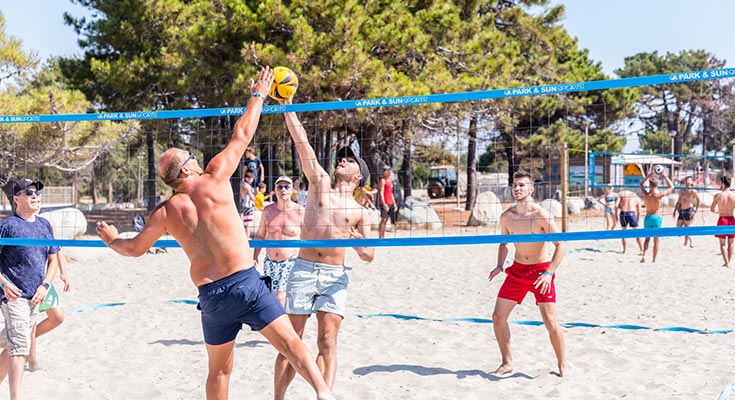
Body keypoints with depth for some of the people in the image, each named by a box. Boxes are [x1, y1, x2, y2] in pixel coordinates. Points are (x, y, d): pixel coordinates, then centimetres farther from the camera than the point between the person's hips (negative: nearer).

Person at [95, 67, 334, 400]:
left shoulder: (165, 212, 7)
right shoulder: (214, 180, -2)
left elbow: (135, 248, 18)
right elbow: (242, 135, 7)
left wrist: (111, 239, 40)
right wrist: (258, 96, 20)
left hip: (210, 295, 4)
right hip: (245, 282, -4)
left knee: (219, 370, 19)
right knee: (290, 343, -8)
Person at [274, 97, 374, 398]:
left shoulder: (360, 212, 10)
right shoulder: (320, 182, 10)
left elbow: (370, 255, 11)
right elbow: (301, 142, 5)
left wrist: (358, 245, -12)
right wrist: (286, 105, 0)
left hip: (335, 276, 0)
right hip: (303, 270, 0)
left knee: (327, 343, -7)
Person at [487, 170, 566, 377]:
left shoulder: (542, 216, -17)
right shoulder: (506, 216, -2)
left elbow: (561, 245, -16)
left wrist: (549, 273, -25)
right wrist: (500, 265, -1)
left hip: (541, 270, -5)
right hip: (517, 270, 5)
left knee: (550, 322, -9)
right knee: (498, 317, 0)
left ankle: (562, 364, 13)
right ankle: (507, 362, 17)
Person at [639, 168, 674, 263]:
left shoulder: (645, 194, -5)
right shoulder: (659, 195, -14)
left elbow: (641, 183, 15)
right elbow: (671, 187, -1)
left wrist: (649, 174, 14)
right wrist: (664, 176, 2)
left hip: (647, 217, 3)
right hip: (656, 218, -3)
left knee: (647, 238, 15)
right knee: (656, 240, 7)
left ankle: (643, 255, -6)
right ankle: (654, 260, 9)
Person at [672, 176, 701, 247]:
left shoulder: (693, 191, -4)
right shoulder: (681, 191, 12)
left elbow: (699, 201, -2)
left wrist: (695, 211, -8)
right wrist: (675, 211, 13)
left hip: (689, 210, -6)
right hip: (681, 211, 6)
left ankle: (686, 243, 10)